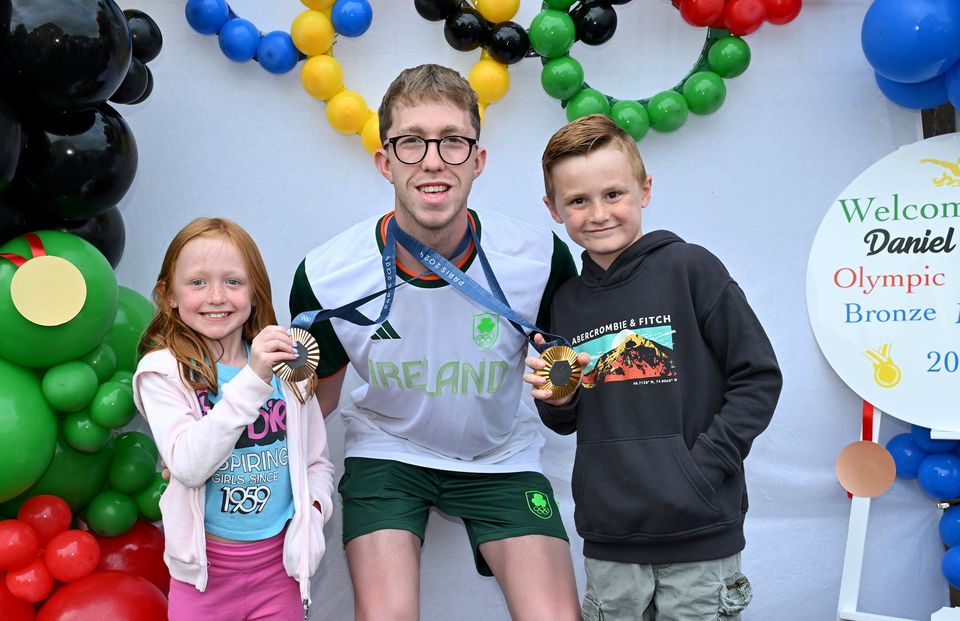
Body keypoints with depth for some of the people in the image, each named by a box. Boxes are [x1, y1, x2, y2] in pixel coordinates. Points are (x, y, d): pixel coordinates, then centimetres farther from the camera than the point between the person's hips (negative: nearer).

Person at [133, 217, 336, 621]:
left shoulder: (284, 365, 0)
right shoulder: (164, 372, -10)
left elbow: (317, 461, 10)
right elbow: (188, 466, -23)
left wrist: (314, 508, -9)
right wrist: (252, 380, -28)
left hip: (280, 563, 3)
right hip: (206, 568, -2)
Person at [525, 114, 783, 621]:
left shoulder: (690, 269, -5)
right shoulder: (566, 301, 9)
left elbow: (758, 378, -5)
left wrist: (703, 463, -14)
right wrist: (557, 400, -2)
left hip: (699, 537, -4)